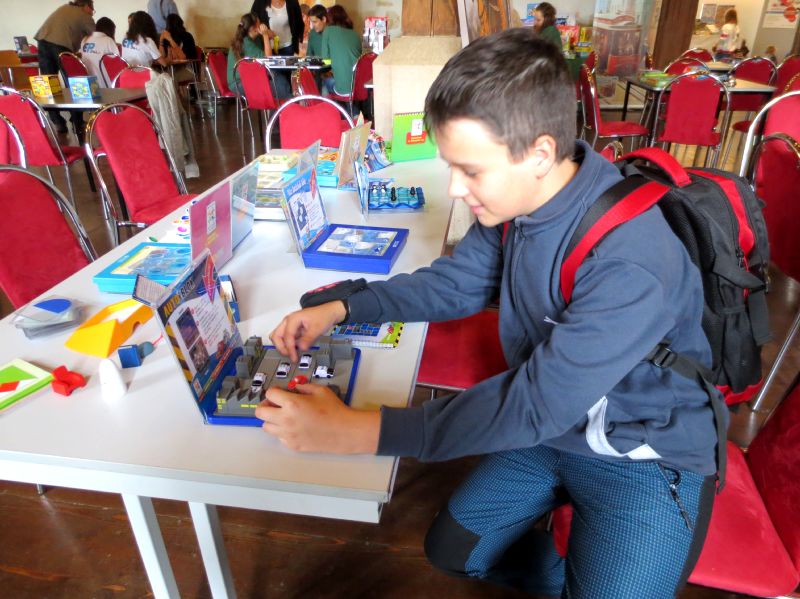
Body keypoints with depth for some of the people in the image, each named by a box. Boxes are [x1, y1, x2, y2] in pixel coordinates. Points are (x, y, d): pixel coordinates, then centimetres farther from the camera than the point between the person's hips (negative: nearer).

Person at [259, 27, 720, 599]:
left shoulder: (631, 264, -35)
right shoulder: (519, 199, -13)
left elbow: (535, 406, -34)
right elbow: (455, 282, 2)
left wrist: (359, 430, -34)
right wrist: (342, 309, -9)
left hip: (644, 453, -6)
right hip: (551, 424, 7)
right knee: (450, 550, 14)